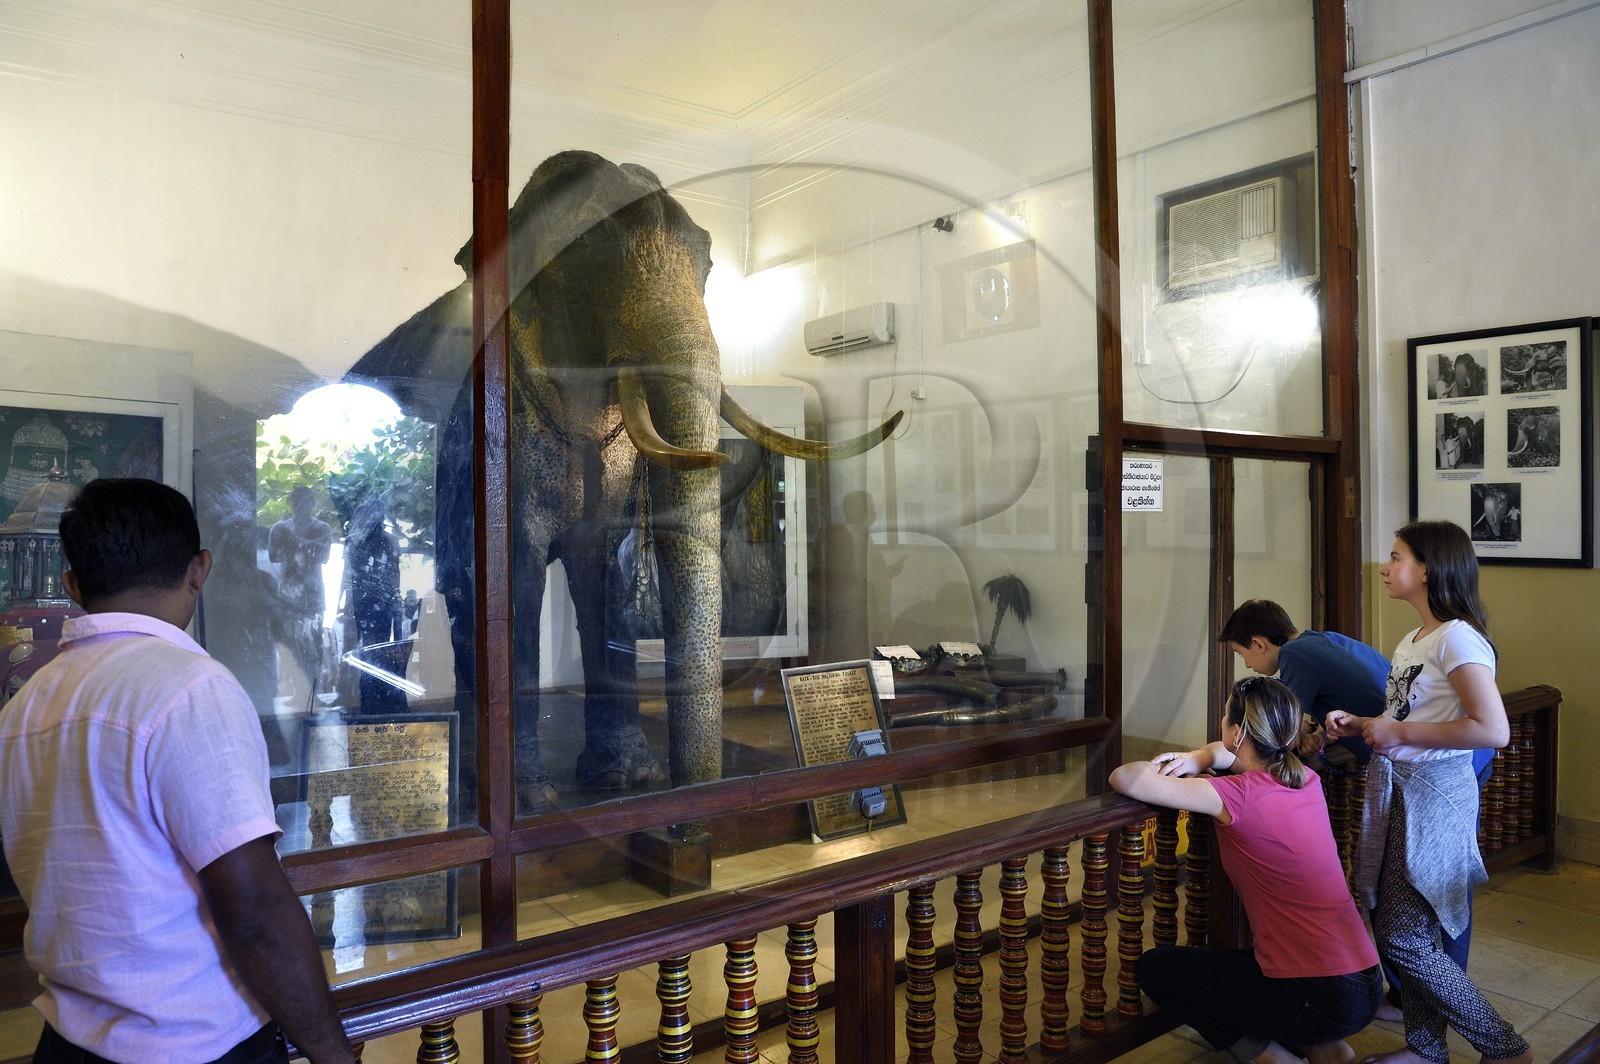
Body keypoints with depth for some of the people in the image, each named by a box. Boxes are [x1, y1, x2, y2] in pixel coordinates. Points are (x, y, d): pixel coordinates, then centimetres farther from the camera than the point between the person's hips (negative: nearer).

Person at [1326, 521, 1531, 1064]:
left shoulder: (1457, 638, -17)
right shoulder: (1412, 640, 12)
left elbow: (1493, 730, -25)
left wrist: (1399, 732, -20)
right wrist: (1359, 724, 6)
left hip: (1434, 794, -9)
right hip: (1395, 790, 9)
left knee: (1404, 941, -2)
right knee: (1396, 927, 14)